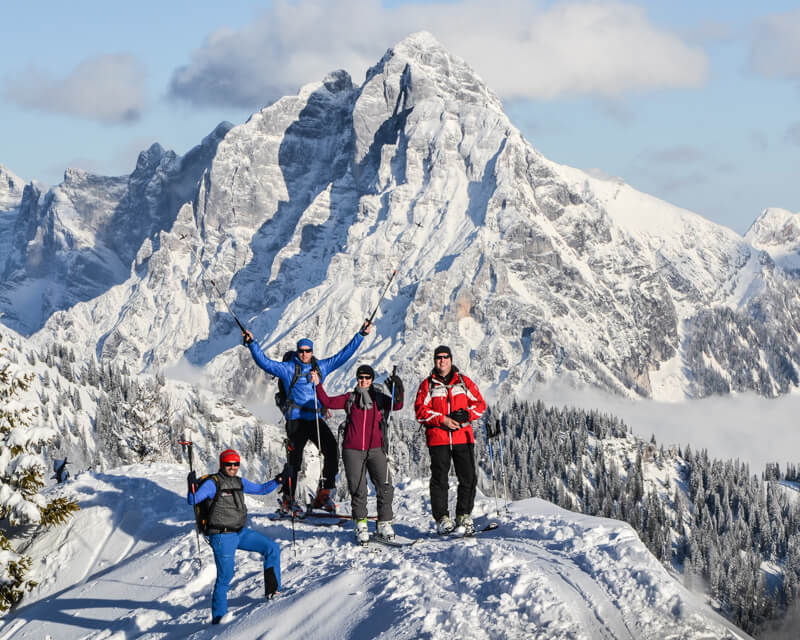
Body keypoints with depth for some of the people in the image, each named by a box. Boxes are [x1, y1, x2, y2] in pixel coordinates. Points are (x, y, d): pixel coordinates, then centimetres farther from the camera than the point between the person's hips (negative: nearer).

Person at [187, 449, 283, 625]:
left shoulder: (240, 482, 10)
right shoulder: (213, 483, -10)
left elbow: (261, 490, 22)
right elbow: (193, 500, -17)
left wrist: (276, 482, 8)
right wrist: (192, 487, -35)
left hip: (240, 532, 7)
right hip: (222, 537, -7)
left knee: (272, 548, 1)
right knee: (225, 576, -6)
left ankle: (273, 591, 9)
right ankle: (218, 618, 4)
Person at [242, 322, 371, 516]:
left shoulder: (321, 367, 15)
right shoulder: (288, 369, 4)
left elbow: (343, 355, 21)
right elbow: (265, 362, -2)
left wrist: (361, 335, 21)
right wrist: (252, 344, -13)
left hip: (316, 419, 4)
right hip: (296, 419, -4)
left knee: (332, 452, -11)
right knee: (294, 461, -5)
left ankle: (325, 493, -3)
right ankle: (288, 501, 2)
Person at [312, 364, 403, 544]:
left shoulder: (380, 399, 11)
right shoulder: (350, 398, 13)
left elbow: (397, 406, -5)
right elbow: (328, 402, 7)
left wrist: (397, 393, -23)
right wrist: (318, 385, -3)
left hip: (376, 450, 0)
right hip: (353, 450, 0)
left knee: (384, 487, -9)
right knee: (358, 490, -3)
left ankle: (384, 524, 3)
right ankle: (361, 525, 9)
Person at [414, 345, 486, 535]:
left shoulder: (464, 382, 12)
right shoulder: (427, 384, 8)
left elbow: (480, 404, 10)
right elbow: (421, 410, 0)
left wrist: (465, 415, -9)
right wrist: (442, 419, -13)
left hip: (463, 436, 1)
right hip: (437, 439, -1)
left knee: (468, 478, -3)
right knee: (439, 479, -3)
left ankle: (464, 516, 7)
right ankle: (442, 518, 3)